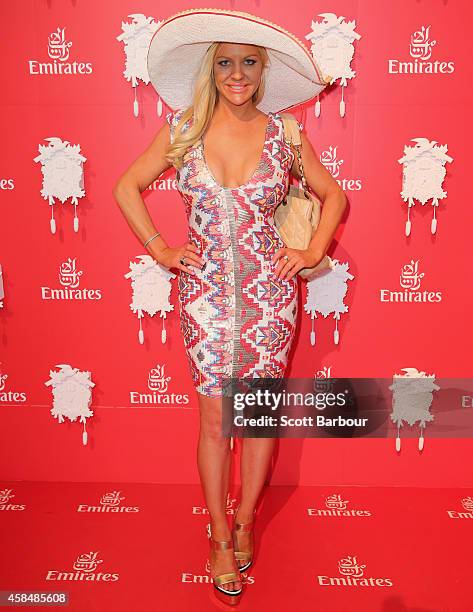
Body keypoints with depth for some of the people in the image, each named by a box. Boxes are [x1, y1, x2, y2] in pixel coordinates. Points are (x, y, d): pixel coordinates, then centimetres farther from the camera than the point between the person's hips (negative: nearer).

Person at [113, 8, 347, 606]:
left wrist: (313, 252, 2)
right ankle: (220, 537, 26)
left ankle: (244, 521, 32)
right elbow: (126, 187, 10)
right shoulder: (183, 128, 1)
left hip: (269, 289, 1)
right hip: (205, 290, 0)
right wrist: (158, 249, 3)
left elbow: (333, 194, 13)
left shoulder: (283, 133, 1)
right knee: (215, 417, 6)